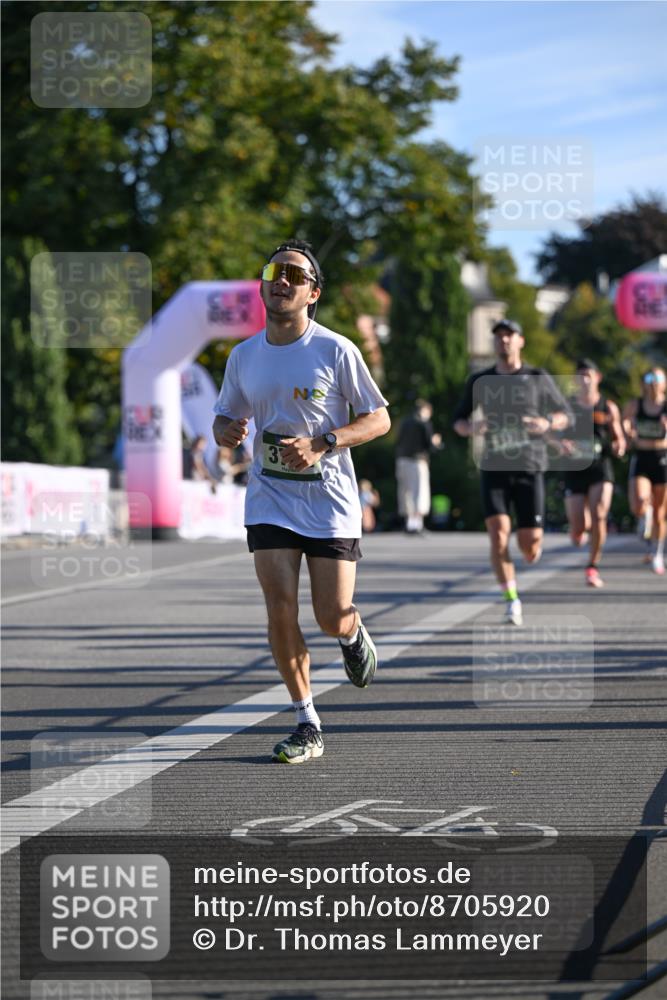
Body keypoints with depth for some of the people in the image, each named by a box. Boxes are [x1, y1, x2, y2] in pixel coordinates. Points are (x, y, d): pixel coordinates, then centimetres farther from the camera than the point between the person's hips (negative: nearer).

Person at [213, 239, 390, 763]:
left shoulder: (336, 350, -7)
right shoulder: (244, 356, 4)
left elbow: (379, 418, -4)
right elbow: (226, 416, 17)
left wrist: (321, 445, -18)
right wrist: (227, 431, -8)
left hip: (330, 500, -2)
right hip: (269, 499, 3)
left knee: (332, 618, -3)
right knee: (281, 610, -9)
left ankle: (354, 636, 36)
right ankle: (307, 724, 3)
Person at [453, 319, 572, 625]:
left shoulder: (539, 378, 4)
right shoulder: (480, 381, 7)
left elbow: (566, 416, 10)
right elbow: (458, 422, 15)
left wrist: (548, 423, -14)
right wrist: (471, 427, -10)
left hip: (530, 467, -1)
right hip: (494, 469, 1)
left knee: (530, 545, -3)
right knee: (498, 534, -20)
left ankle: (533, 549, 36)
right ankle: (512, 601, -11)